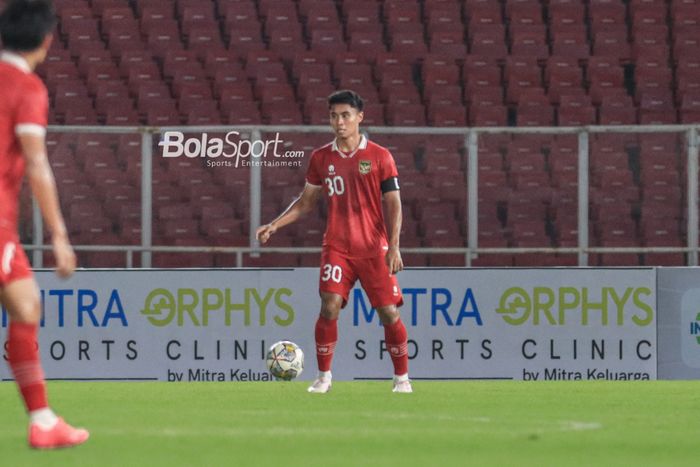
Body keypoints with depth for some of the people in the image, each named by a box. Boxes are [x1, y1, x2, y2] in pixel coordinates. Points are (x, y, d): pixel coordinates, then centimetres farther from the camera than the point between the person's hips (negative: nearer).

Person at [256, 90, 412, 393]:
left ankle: (402, 378, 12)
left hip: (374, 248, -2)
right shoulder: (321, 158, 8)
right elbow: (305, 202, 17)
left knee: (389, 312, -3)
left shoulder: (379, 157, -1)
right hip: (336, 247, 2)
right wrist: (274, 226, 6)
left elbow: (393, 204, -2)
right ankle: (324, 377, -1)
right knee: (329, 307, -13)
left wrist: (393, 247, -12)